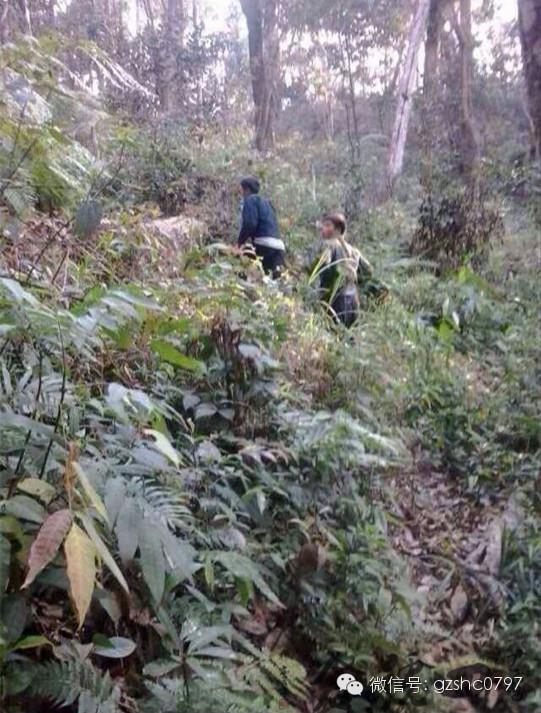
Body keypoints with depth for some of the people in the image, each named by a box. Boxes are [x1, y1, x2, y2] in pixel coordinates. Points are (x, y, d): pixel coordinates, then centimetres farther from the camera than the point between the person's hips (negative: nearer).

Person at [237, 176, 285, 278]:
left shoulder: (250, 199, 3)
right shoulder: (265, 201, 28)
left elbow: (249, 224, -11)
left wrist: (240, 242, 1)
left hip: (264, 244, -8)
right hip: (279, 246, 8)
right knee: (275, 273, 6)